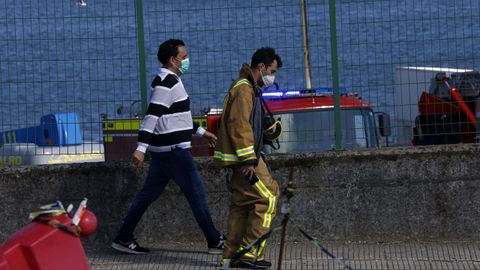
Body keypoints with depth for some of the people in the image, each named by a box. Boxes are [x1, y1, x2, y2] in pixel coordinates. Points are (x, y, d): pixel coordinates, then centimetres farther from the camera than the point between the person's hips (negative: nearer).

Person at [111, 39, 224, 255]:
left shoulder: (169, 81, 17)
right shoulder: (166, 83, -16)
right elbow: (152, 116, -24)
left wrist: (201, 132, 32)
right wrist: (141, 148, -30)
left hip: (164, 151, 10)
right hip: (174, 150, -10)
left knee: (148, 194, 11)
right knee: (196, 194, -3)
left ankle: (124, 239, 13)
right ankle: (215, 242, 4)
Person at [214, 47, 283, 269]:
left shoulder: (250, 88, 20)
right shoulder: (244, 89, -14)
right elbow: (239, 126, -22)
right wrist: (249, 160, -23)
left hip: (241, 159, 11)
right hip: (244, 158, -11)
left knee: (242, 205, 11)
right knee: (268, 197, -10)